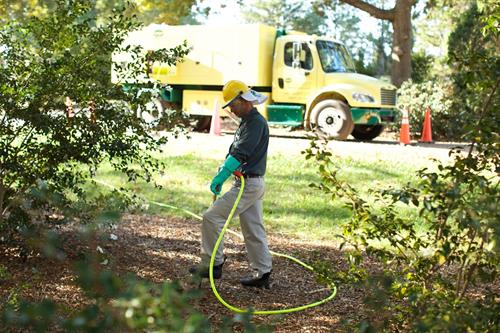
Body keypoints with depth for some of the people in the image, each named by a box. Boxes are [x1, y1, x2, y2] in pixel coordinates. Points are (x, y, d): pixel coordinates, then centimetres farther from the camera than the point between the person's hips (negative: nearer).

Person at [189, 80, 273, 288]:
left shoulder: (257, 122, -15)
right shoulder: (246, 122, 18)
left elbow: (240, 154, -23)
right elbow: (234, 152, 21)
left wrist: (220, 178, -25)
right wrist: (221, 172, 6)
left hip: (248, 184, -10)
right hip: (250, 184, 10)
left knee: (212, 217, -9)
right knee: (253, 230, 11)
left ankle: (213, 264, -2)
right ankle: (262, 274, 16)